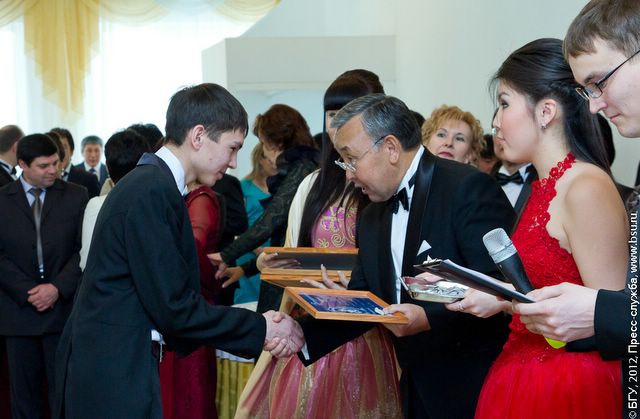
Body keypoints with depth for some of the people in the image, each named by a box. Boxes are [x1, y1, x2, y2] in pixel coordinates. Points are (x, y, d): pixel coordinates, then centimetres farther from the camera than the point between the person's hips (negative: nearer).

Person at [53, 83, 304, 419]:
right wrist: (261, 329, -10)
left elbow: (171, 293, 9)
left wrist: (258, 327, 1)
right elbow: (174, 307, -20)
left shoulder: (151, 183, 10)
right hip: (115, 377, -9)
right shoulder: (153, 191, -19)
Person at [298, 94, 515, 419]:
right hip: (418, 391, 7)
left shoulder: (469, 188, -14)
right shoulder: (371, 218, 11)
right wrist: (302, 334, -6)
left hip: (474, 388, -7)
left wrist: (430, 318, -30)